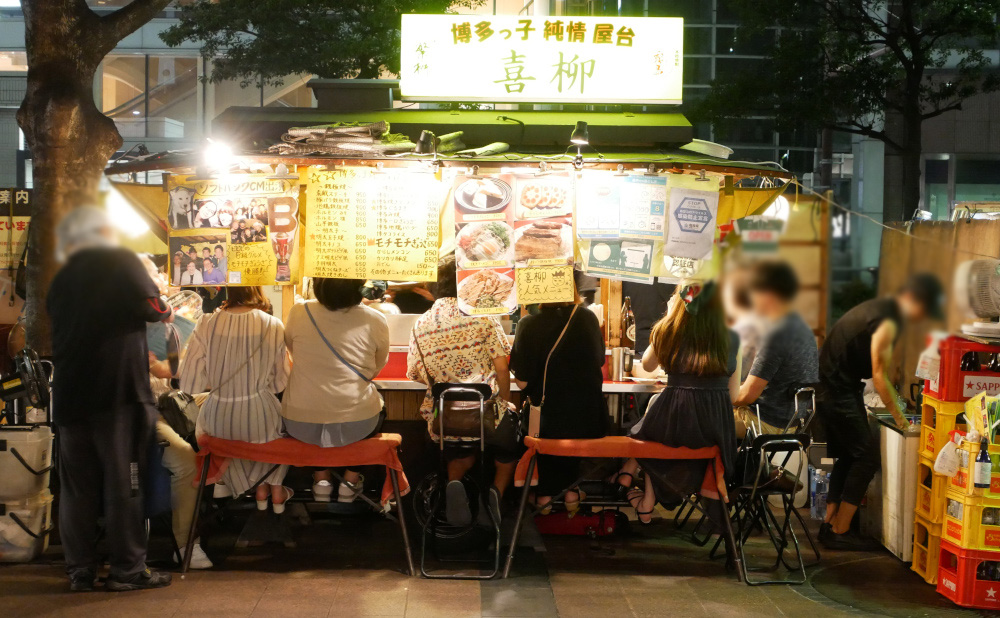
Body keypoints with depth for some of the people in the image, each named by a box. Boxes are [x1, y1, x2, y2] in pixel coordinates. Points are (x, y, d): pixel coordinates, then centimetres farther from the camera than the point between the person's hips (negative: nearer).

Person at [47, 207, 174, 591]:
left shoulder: (62, 279, 16)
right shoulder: (121, 261, -2)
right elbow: (147, 305, -15)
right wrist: (165, 312, 8)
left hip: (70, 395, 6)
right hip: (117, 388, -5)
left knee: (77, 486, 10)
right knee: (123, 483, 0)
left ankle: (80, 570, 13)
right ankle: (127, 569, 4)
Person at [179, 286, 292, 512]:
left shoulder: (207, 324, -12)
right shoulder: (273, 326, -13)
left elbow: (189, 383, -8)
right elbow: (280, 382, -1)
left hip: (217, 424, 0)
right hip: (260, 422, 0)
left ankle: (259, 488, 35)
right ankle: (276, 488, 37)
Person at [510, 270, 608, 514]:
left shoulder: (529, 325, -16)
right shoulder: (589, 319, -8)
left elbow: (522, 381, -14)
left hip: (548, 423, -2)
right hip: (588, 421, 2)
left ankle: (544, 493, 29)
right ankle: (571, 490, 32)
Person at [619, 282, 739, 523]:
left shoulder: (668, 332, -1)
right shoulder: (732, 339, 2)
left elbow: (647, 365, 19)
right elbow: (733, 394, 5)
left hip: (675, 422, -2)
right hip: (717, 427, 2)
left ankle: (629, 471, 35)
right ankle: (648, 504, 36)